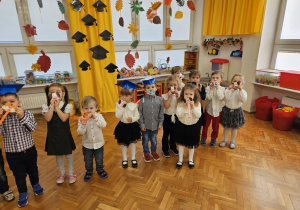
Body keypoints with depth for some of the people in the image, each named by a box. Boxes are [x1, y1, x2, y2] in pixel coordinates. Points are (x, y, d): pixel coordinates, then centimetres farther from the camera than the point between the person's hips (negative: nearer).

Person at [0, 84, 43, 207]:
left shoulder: (27, 114, -11)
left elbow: (32, 128, -22)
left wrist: (22, 117, -33)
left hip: (29, 150, 0)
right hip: (12, 154, 0)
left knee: (32, 170, 21)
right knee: (19, 175, 14)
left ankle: (35, 184, 48)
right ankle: (22, 193, 37)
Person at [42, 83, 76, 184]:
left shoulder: (67, 106, -9)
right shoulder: (46, 107, -4)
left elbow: (64, 118, -22)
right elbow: (48, 119, -20)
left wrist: (57, 106, -19)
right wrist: (52, 105, -20)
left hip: (64, 135, -2)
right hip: (53, 135, 2)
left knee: (68, 155, 11)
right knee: (58, 155, 17)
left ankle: (71, 174, 29)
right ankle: (62, 173, 36)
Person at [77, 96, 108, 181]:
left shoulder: (99, 116, -12)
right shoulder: (81, 119, -13)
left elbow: (103, 125, -27)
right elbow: (80, 132, -17)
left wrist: (95, 118, -34)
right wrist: (83, 125, -36)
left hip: (99, 143, 0)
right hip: (87, 144, 0)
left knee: (99, 159, 19)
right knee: (88, 160, 19)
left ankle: (100, 169, 44)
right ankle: (89, 171, 44)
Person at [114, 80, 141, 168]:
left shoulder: (134, 105, -8)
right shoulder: (119, 104, -8)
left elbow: (137, 116, -4)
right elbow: (118, 116, -16)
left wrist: (132, 119, -24)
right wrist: (121, 107, -24)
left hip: (132, 126, 0)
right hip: (123, 126, 0)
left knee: (133, 143, 14)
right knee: (123, 144, 12)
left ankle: (133, 158, 33)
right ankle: (124, 159, 31)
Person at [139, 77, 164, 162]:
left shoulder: (159, 99, -7)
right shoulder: (143, 100, -12)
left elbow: (161, 113, 0)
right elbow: (140, 113, -7)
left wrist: (160, 123, 0)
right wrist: (142, 124, -8)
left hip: (155, 125, 1)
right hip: (145, 125, -1)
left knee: (154, 139, 19)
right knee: (145, 140, 15)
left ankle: (154, 151, 42)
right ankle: (146, 153, 37)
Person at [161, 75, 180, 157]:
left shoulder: (179, 94, -5)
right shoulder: (165, 95, -12)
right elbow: (166, 106, -24)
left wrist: (177, 96, -23)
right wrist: (169, 97, -25)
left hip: (176, 116, 3)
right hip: (167, 116, -2)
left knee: (174, 133, 18)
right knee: (166, 133, 9)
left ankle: (173, 147, 38)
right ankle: (165, 149, 25)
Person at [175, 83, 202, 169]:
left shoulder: (197, 103, -11)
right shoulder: (180, 103, -13)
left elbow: (198, 115, -20)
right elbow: (178, 115, -22)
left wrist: (193, 106, -28)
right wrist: (184, 106, -30)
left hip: (193, 126, 0)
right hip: (182, 126, 0)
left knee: (192, 144, 16)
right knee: (181, 143, 15)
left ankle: (190, 159, 38)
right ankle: (180, 159, 33)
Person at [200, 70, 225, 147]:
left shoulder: (222, 89, -6)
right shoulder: (208, 88, -8)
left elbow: (221, 97, -22)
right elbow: (208, 98, -19)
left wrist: (217, 88, -26)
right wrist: (211, 89, -27)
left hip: (217, 110, 0)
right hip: (208, 109, 0)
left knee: (215, 126, 13)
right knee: (206, 125, 12)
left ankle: (213, 139, 34)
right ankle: (203, 138, 31)